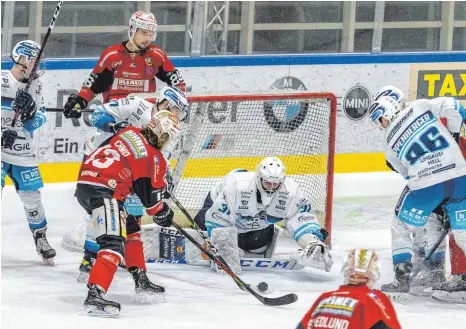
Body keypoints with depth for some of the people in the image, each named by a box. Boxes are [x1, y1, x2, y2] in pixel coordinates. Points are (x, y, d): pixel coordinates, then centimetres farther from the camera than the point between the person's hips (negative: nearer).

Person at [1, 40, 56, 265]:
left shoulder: (35, 86, 8)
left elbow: (39, 119, 7)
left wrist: (32, 113, -15)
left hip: (23, 152, 5)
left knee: (31, 195, 8)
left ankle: (40, 238, 23)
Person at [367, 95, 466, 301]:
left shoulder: (389, 142, 9)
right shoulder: (421, 107, 7)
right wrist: (447, 140, 23)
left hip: (425, 187, -2)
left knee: (400, 228, 19)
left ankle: (401, 281, 15)